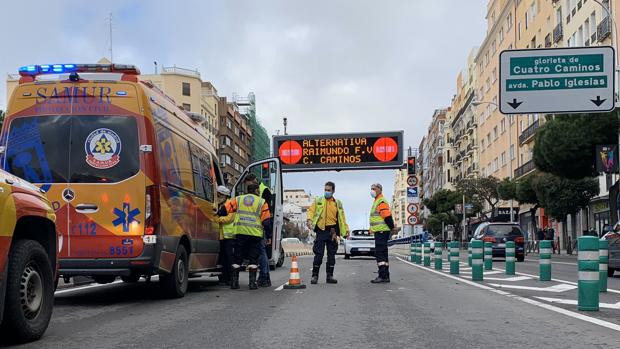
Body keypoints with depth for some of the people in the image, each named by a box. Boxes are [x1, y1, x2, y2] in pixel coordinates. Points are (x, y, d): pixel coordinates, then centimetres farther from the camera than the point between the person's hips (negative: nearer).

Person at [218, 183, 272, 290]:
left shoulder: (238, 200, 12)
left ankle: (234, 281, 7)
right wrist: (268, 236, 6)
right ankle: (252, 282, 0)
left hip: (240, 232, 2)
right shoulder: (262, 202, 6)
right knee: (253, 258, 4)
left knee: (237, 257, 8)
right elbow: (266, 221, 2)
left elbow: (224, 210, 6)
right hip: (255, 233, -2)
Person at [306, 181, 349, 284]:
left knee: (331, 254, 7)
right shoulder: (318, 200, 6)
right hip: (321, 230, -3)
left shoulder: (338, 203, 12)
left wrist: (346, 230, 7)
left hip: (332, 231, 3)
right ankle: (315, 275, 2)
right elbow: (311, 210, -3)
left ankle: (330, 276, 15)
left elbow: (342, 217, 13)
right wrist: (309, 219, -22)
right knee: (318, 254, -5)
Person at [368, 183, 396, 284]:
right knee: (383, 253, 12)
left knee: (379, 253, -12)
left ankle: (383, 276, -14)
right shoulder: (377, 201, 21)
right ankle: (385, 276, 17)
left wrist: (392, 228, -15)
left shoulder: (381, 202, -13)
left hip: (381, 231, -11)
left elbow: (387, 216, -20)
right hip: (379, 231, 11)